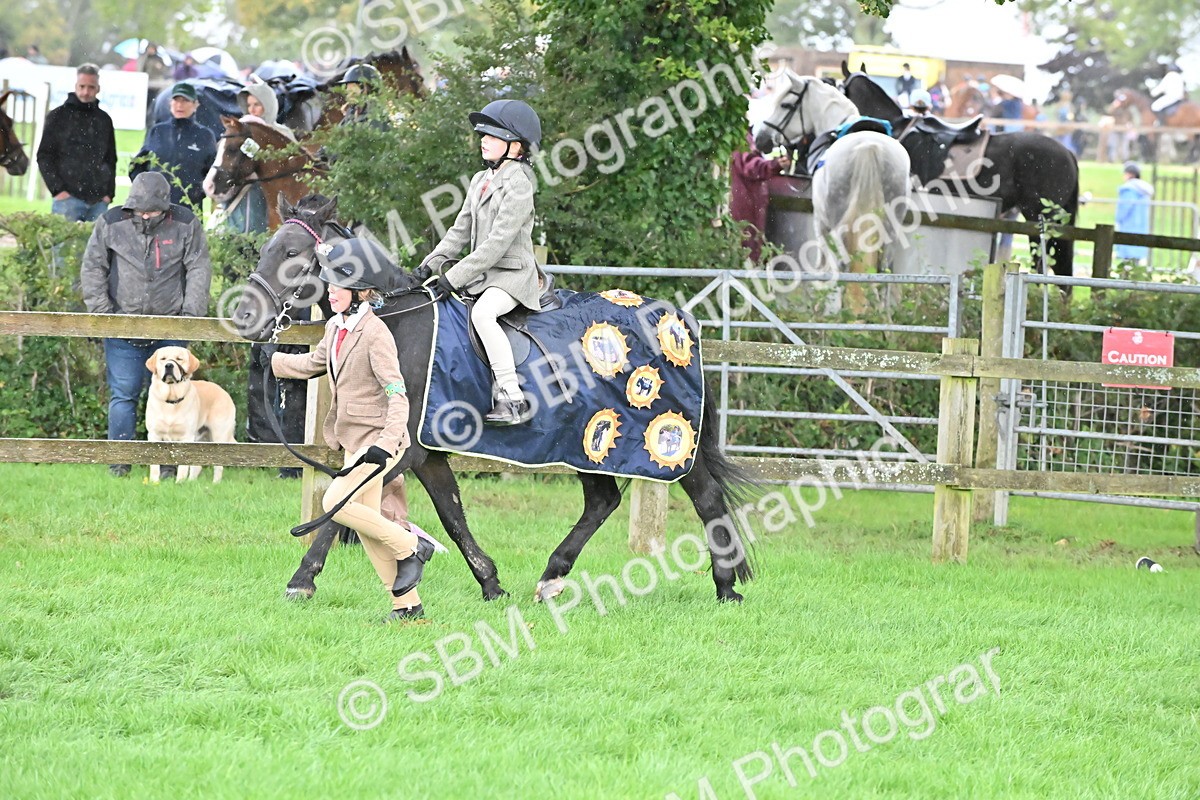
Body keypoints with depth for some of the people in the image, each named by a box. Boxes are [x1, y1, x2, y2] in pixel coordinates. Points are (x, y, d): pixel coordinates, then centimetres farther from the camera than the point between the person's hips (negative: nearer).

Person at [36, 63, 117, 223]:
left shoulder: (104, 120, 15)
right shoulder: (58, 117, 5)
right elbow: (44, 157, 2)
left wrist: (109, 192, 8)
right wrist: (57, 189, -8)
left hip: (98, 200, 3)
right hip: (68, 197, -3)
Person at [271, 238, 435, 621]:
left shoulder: (375, 334, -18)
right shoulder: (336, 327, 8)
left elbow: (397, 395, -23)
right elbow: (314, 363, 28)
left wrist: (387, 443, -33)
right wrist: (269, 361, 26)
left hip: (377, 438, -9)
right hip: (354, 440, 9)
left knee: (337, 503, -17)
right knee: (366, 522, 8)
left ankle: (410, 547, -2)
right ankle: (407, 603, 15)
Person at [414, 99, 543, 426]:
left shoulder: (517, 186, -15)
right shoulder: (481, 180, 13)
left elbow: (496, 244, -21)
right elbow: (461, 230, 18)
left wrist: (453, 279, -23)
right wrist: (429, 264, 5)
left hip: (512, 275, -10)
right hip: (482, 275, 10)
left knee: (482, 313, -35)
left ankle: (513, 399, -37)